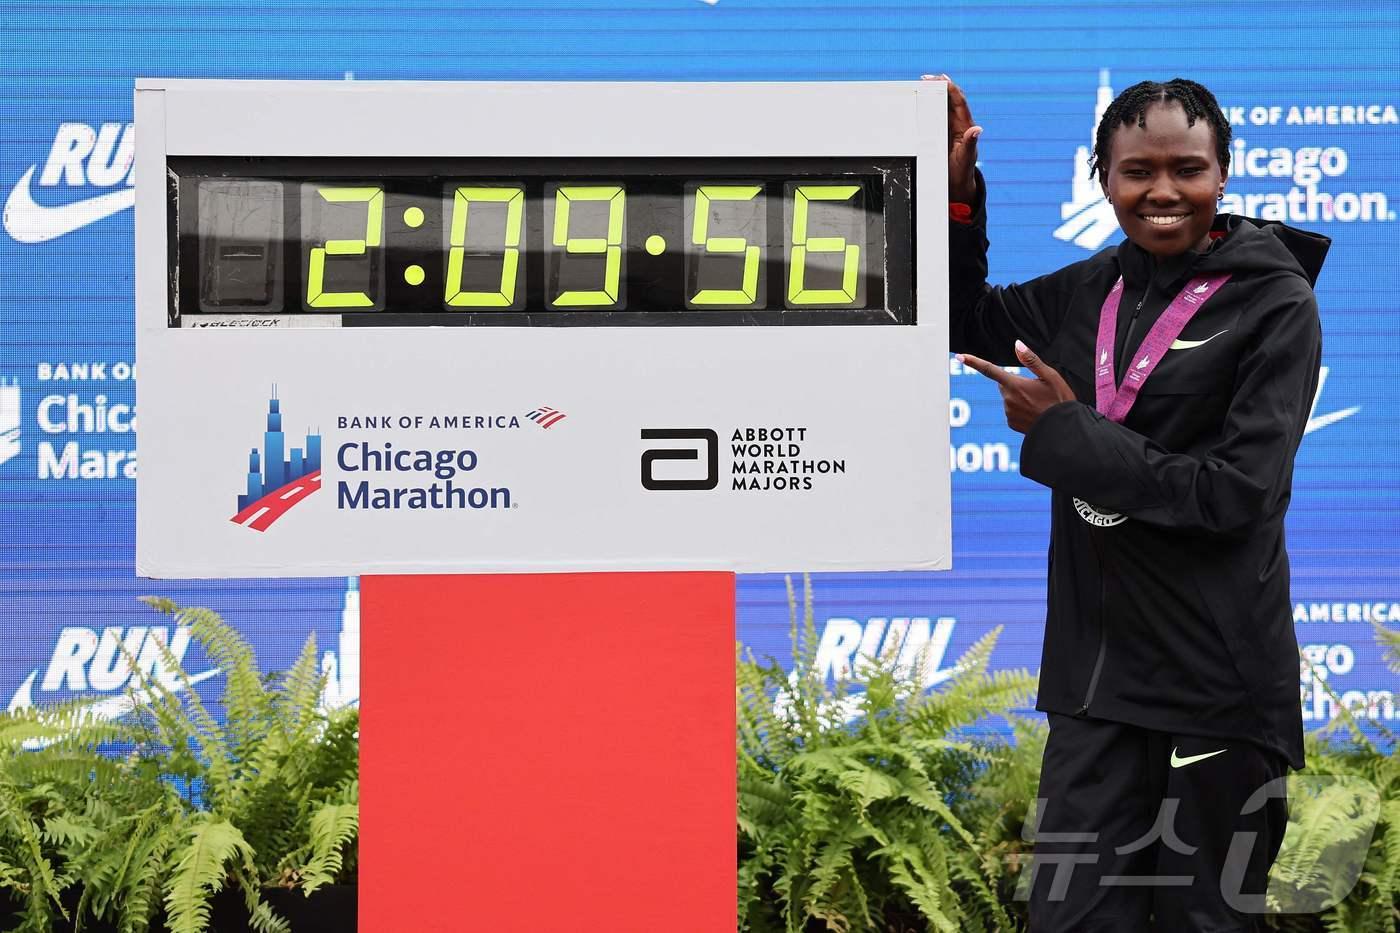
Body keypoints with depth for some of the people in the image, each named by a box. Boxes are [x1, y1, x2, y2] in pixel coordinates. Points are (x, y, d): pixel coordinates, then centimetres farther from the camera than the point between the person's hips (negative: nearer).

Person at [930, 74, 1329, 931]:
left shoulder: (1277, 304, -8)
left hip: (1216, 688, -5)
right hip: (1098, 672, 5)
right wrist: (957, 188, 4)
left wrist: (1063, 430, -13)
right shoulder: (1093, 289, 7)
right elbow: (969, 322, 19)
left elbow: (1234, 492, -16)